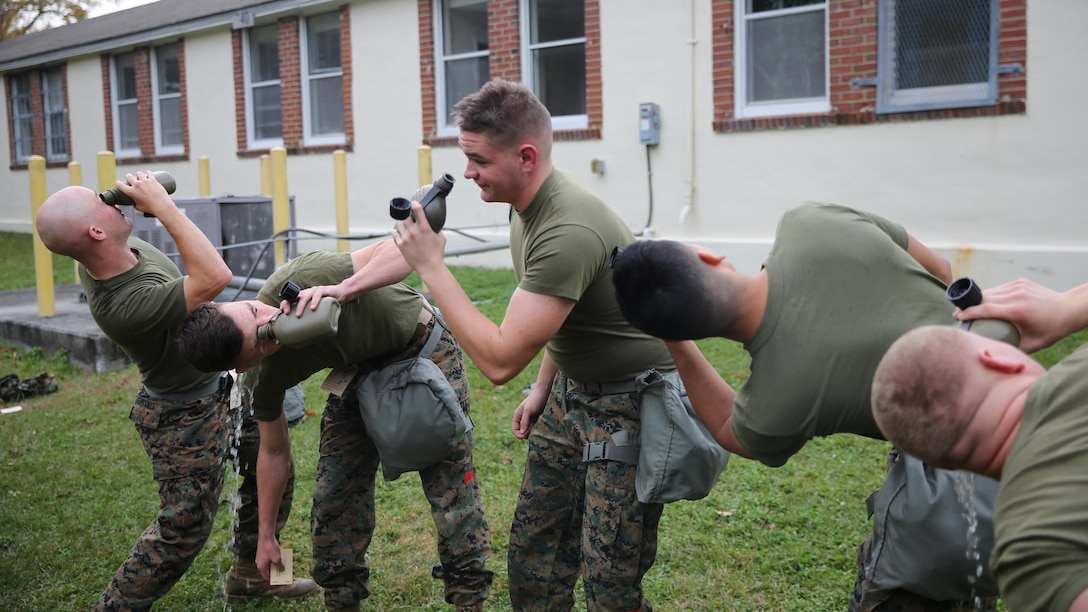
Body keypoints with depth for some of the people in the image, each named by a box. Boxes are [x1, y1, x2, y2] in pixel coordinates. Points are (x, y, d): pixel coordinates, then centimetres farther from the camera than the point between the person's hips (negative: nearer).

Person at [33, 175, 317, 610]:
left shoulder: (104, 251, -12)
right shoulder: (125, 306, -38)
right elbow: (215, 277, -42)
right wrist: (163, 206, -36)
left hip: (220, 382, 10)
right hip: (187, 417, -9)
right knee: (185, 526, 2)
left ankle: (250, 576, 39)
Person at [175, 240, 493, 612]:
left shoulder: (300, 279, -34)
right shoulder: (265, 379, -20)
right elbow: (274, 451, -2)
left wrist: (343, 289, -51)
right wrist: (266, 536, 6)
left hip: (424, 347, -3)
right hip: (362, 371, 4)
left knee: (451, 483, -9)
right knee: (334, 494, -1)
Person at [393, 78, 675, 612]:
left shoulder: (568, 232, -30)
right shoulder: (528, 203, 1)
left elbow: (499, 360, -30)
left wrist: (431, 268, -25)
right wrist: (542, 390, 15)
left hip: (631, 404, -9)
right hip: (572, 391, 9)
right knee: (532, 549, 13)